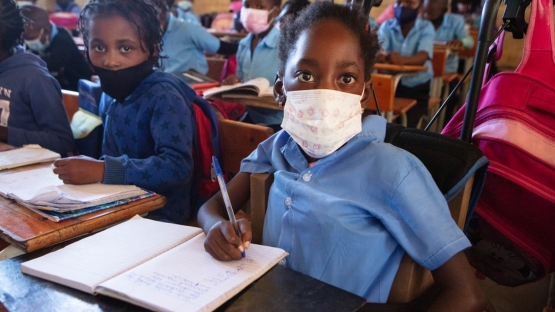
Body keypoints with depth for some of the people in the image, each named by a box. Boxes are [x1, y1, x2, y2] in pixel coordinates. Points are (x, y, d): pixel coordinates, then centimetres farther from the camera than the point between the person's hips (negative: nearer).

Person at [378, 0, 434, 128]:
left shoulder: (426, 27, -5)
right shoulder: (387, 26, 0)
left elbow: (422, 57, -22)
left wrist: (403, 59, -45)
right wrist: (386, 56, -42)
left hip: (417, 86, -1)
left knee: (410, 126, -13)